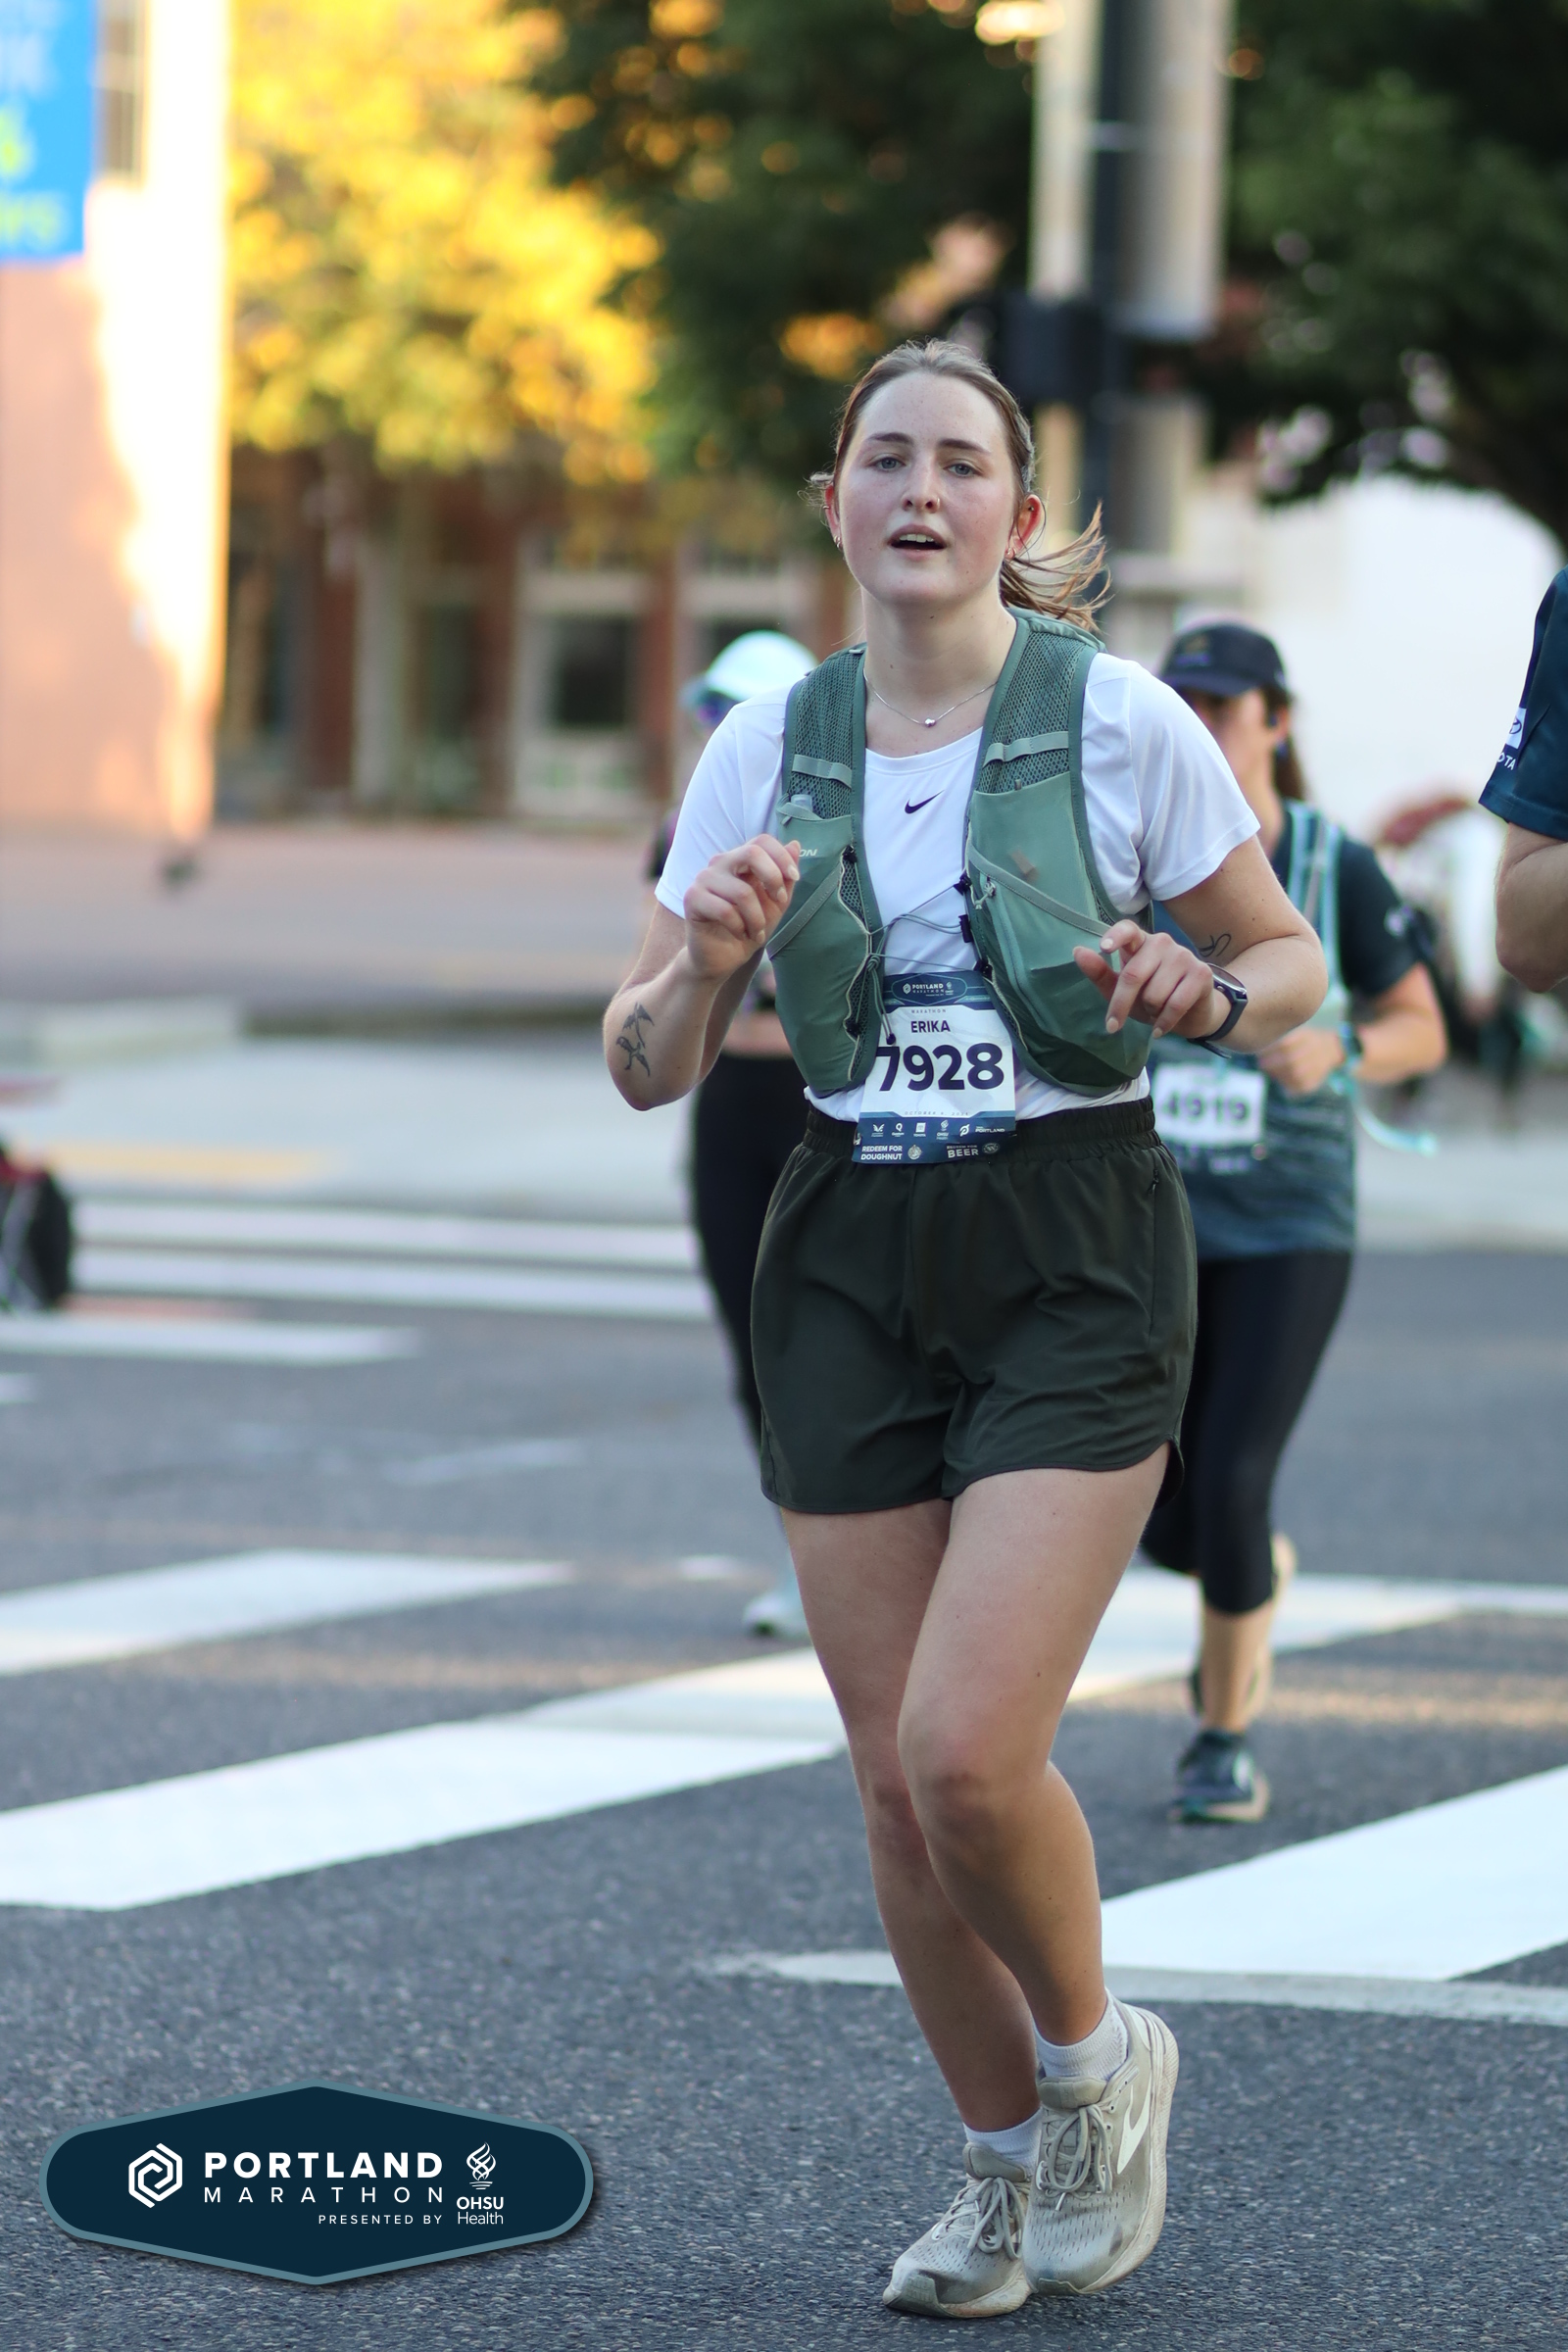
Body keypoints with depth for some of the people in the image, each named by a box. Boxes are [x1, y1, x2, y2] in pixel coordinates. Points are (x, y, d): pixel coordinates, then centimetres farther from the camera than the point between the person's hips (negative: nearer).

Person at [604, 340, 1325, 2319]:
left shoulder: (1118, 721, -5)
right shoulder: (765, 749, 4)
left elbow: (1291, 960, 6)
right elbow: (643, 1066, 4)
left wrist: (1201, 998, -16)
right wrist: (709, 966, -18)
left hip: (1076, 1261, -4)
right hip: (851, 1265, 4)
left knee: (969, 1753, -16)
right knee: (895, 1781, 4)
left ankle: (1097, 2066, 13)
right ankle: (1006, 2165, 24)